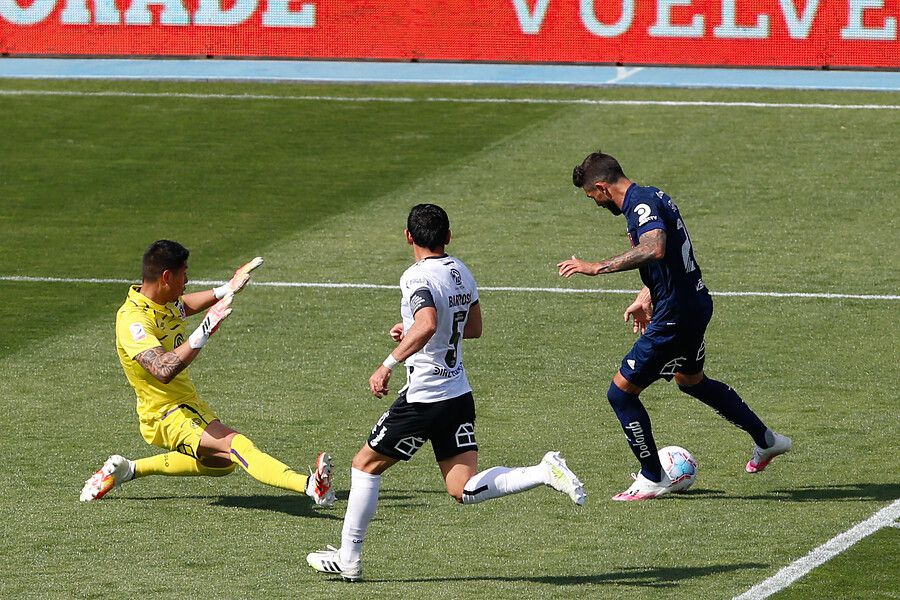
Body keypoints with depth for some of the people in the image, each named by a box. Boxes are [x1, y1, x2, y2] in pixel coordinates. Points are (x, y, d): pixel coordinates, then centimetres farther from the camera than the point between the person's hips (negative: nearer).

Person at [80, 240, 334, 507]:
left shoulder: (166, 303, 2)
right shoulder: (133, 320, -26)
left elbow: (184, 305, 29)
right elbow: (163, 370, -42)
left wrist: (228, 289, 29)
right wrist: (204, 331, -45)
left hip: (189, 404, 11)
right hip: (167, 415, -11)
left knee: (222, 462, 30)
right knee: (235, 445, -30)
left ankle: (129, 469, 33)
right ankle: (310, 485, -52)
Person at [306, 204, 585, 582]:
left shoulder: (418, 278, -17)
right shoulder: (461, 272, 10)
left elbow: (427, 326, -35)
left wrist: (388, 365, -32)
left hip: (424, 399, -7)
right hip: (459, 393, 7)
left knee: (366, 464, 10)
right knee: (464, 490, 5)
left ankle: (348, 558, 14)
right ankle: (546, 472, -13)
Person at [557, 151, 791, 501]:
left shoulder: (641, 206, -21)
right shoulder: (654, 197, 11)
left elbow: (654, 249, -41)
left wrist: (598, 268, -38)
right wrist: (646, 296, 25)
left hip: (675, 318, -11)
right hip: (696, 304, 11)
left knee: (621, 391, -1)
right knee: (690, 380, 33)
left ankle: (653, 479, 10)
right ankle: (766, 440, 43)